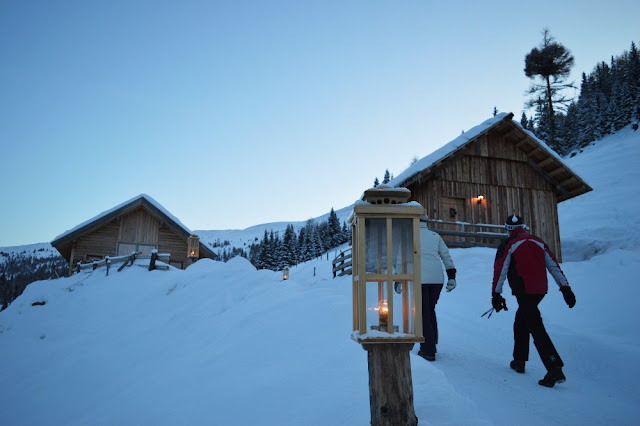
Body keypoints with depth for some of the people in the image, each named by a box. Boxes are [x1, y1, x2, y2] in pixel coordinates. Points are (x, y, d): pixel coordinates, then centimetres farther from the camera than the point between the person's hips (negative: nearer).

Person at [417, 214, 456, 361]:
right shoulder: (435, 236, 16)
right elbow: (446, 256, 11)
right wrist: (451, 277, 11)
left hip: (419, 279, -4)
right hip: (437, 279, 4)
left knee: (423, 313, 3)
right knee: (430, 310, 19)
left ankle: (428, 350, 3)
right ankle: (432, 345, 25)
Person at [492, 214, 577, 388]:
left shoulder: (508, 245, -4)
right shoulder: (539, 243, 13)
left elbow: (500, 270, -6)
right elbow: (554, 266, 12)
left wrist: (496, 294, 0)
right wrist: (566, 288, 14)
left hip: (524, 292, -7)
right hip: (540, 290, 7)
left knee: (536, 328, -8)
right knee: (521, 322, 22)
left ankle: (555, 370, -16)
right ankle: (519, 361, 28)